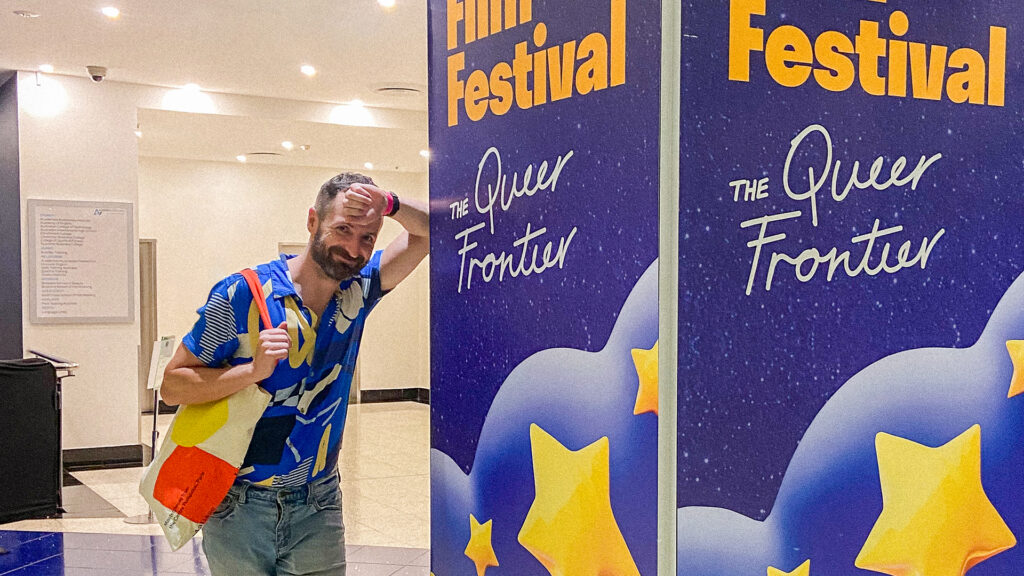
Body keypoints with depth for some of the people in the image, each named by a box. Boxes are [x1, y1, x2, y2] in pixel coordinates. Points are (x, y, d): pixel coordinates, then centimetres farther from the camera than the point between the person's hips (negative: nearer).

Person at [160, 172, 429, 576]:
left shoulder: (358, 292, 0)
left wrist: (387, 204, -22)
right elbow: (172, 386, -11)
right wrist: (253, 369, -26)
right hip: (239, 508, -3)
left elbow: (433, 230, -3)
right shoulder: (242, 294, -13)